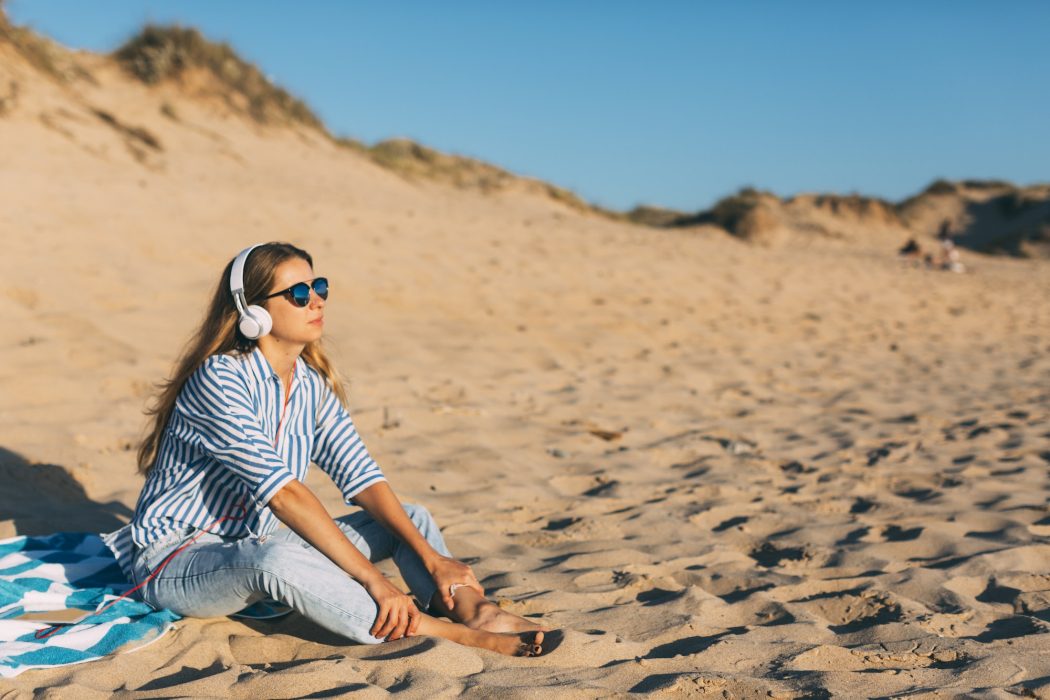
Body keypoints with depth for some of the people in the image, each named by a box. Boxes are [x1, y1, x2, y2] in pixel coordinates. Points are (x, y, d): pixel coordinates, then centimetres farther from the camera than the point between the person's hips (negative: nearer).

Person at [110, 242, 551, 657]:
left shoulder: (314, 385, 2)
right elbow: (283, 492, -31)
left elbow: (361, 477, -4)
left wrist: (431, 557, -17)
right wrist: (372, 578, -35)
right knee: (275, 556, -41)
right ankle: (456, 637, -42)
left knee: (411, 518, -4)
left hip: (255, 546, 8)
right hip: (175, 562, -8)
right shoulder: (219, 380, -22)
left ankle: (478, 612, -32)